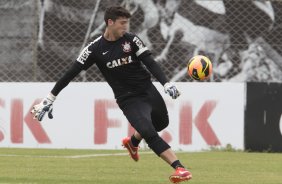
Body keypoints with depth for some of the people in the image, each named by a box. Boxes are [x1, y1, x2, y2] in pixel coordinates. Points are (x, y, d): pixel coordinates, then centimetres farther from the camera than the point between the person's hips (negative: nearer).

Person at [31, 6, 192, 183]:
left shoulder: (131, 39, -3)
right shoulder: (95, 49, -9)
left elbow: (150, 63, -10)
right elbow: (71, 73, -6)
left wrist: (167, 84, -26)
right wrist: (50, 99, -8)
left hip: (149, 91, 4)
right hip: (128, 100, -4)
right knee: (149, 133, -21)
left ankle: (133, 142, 47)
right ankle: (179, 168, -25)